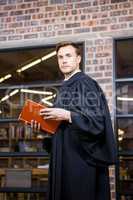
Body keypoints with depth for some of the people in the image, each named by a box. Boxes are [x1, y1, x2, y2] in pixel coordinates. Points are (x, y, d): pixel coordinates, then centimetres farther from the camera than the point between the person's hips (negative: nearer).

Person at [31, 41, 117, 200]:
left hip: (81, 157, -8)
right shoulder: (64, 87, 16)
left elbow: (98, 121, -17)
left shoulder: (85, 83, -9)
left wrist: (67, 115, -25)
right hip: (64, 156, 8)